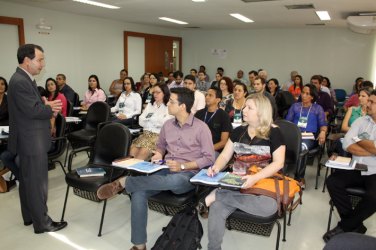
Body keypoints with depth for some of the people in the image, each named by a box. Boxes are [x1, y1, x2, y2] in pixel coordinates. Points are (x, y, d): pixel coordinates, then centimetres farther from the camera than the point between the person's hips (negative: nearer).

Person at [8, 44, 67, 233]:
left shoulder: (24, 79, 12)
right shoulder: (20, 81, -21)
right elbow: (33, 110, -25)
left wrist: (47, 105, -3)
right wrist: (51, 108, -8)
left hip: (29, 139, 11)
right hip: (31, 141, -11)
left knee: (28, 180, 18)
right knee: (37, 182, 0)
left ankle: (29, 216, 32)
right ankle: (42, 223, 12)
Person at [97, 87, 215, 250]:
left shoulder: (201, 128, -8)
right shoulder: (167, 125, 9)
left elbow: (209, 158, -9)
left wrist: (182, 166, -18)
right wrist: (158, 155, 1)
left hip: (188, 175, -5)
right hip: (166, 171, 5)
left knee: (173, 180, -41)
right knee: (139, 192, -22)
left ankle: (123, 182, -23)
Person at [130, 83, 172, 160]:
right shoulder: (149, 105, 22)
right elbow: (141, 121, 13)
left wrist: (150, 119, 3)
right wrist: (156, 124, -3)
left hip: (159, 135, -5)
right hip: (146, 133, 5)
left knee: (143, 151, -29)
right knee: (133, 149, -23)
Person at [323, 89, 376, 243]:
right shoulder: (361, 121, 7)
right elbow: (347, 145, -4)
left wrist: (359, 141, -4)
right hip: (355, 169, 4)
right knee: (332, 182, -18)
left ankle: (345, 227, -5)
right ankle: (355, 226, -3)